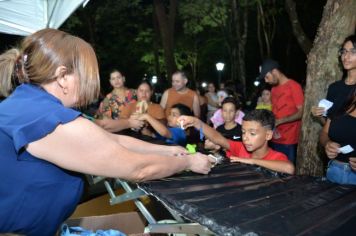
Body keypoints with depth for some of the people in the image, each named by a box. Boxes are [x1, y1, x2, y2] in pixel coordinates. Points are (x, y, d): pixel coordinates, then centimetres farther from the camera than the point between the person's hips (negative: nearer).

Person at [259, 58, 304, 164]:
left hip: (289, 141, -6)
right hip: (275, 139, 6)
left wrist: (279, 121, -18)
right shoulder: (273, 89, 13)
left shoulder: (294, 86, -8)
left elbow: (301, 112, -12)